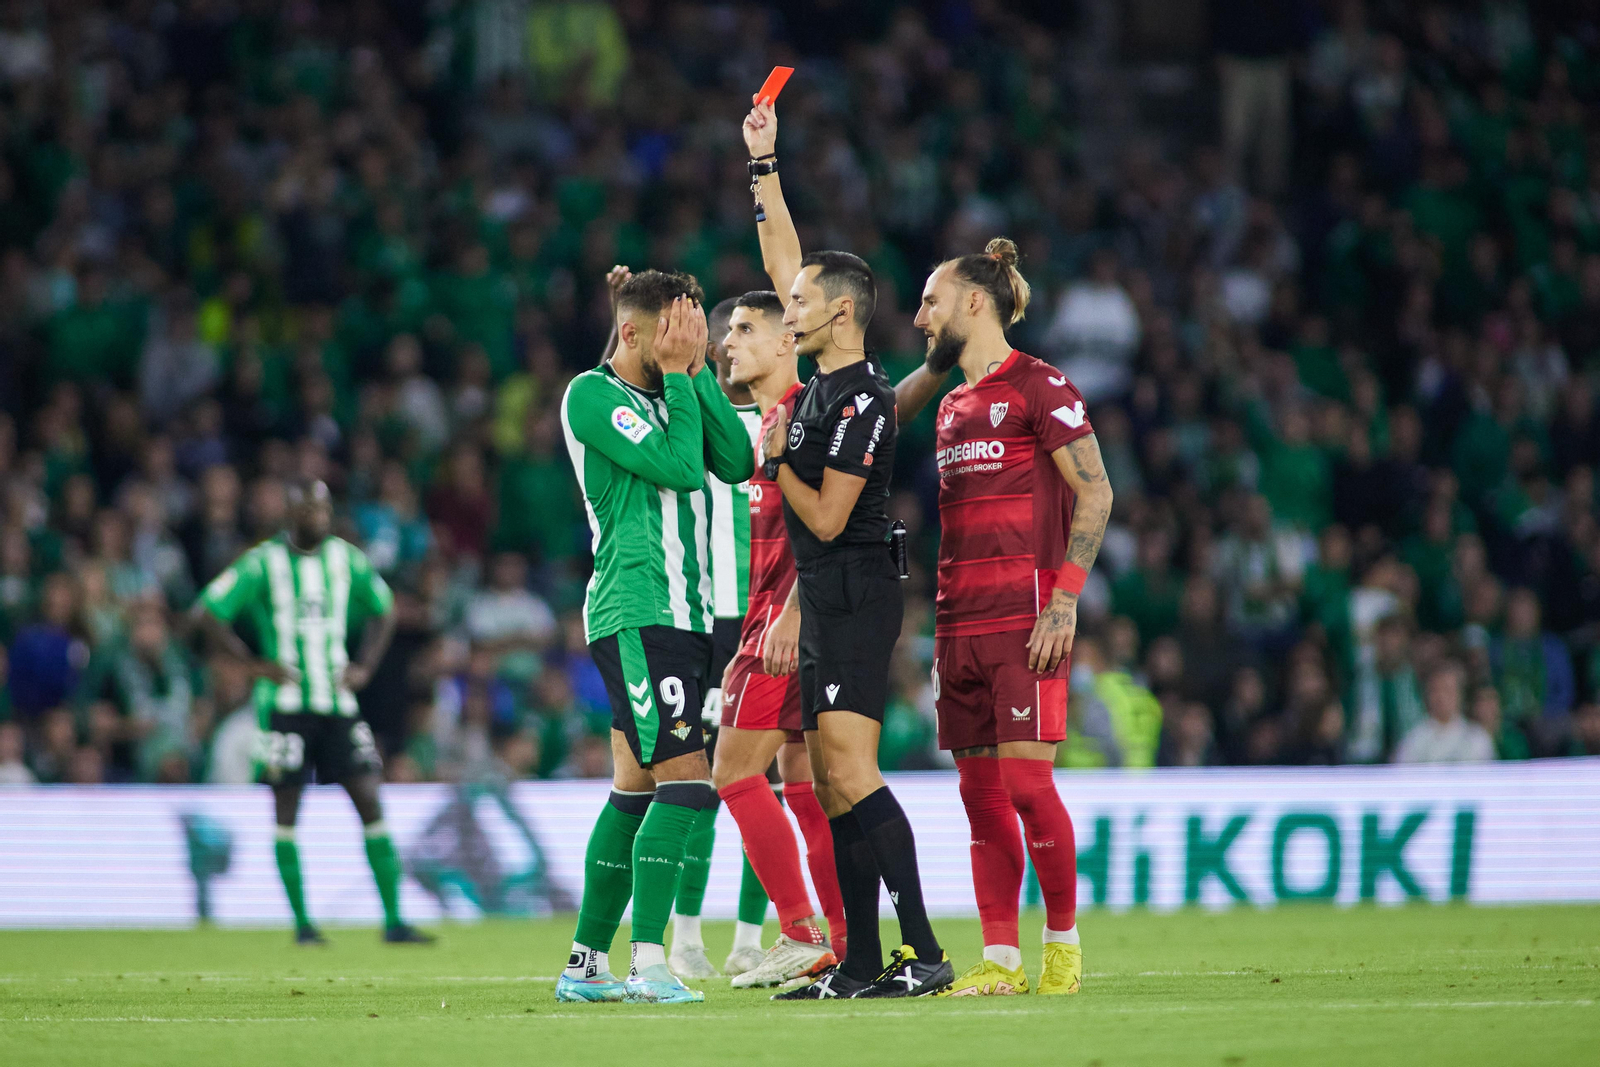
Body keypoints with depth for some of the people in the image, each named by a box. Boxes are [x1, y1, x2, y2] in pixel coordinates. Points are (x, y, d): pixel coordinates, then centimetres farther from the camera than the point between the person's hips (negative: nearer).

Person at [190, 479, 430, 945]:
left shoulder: (347, 559, 6)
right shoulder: (263, 562, -5)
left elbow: (383, 610, 22)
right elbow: (205, 613, -5)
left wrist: (364, 666, 8)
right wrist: (255, 662, -9)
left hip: (337, 701, 3)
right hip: (284, 704, -3)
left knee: (370, 803, -4)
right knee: (286, 811, 0)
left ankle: (393, 920, -2)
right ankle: (301, 920, 9)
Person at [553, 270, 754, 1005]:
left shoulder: (668, 396, 17)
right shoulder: (593, 394, -8)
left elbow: (735, 463, 4)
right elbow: (678, 466, -17)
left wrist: (699, 373, 1)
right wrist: (679, 377, -8)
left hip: (682, 613, 9)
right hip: (635, 613, -9)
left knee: (637, 787, 11)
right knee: (687, 778, -16)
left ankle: (587, 964, 15)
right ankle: (649, 964, -18)